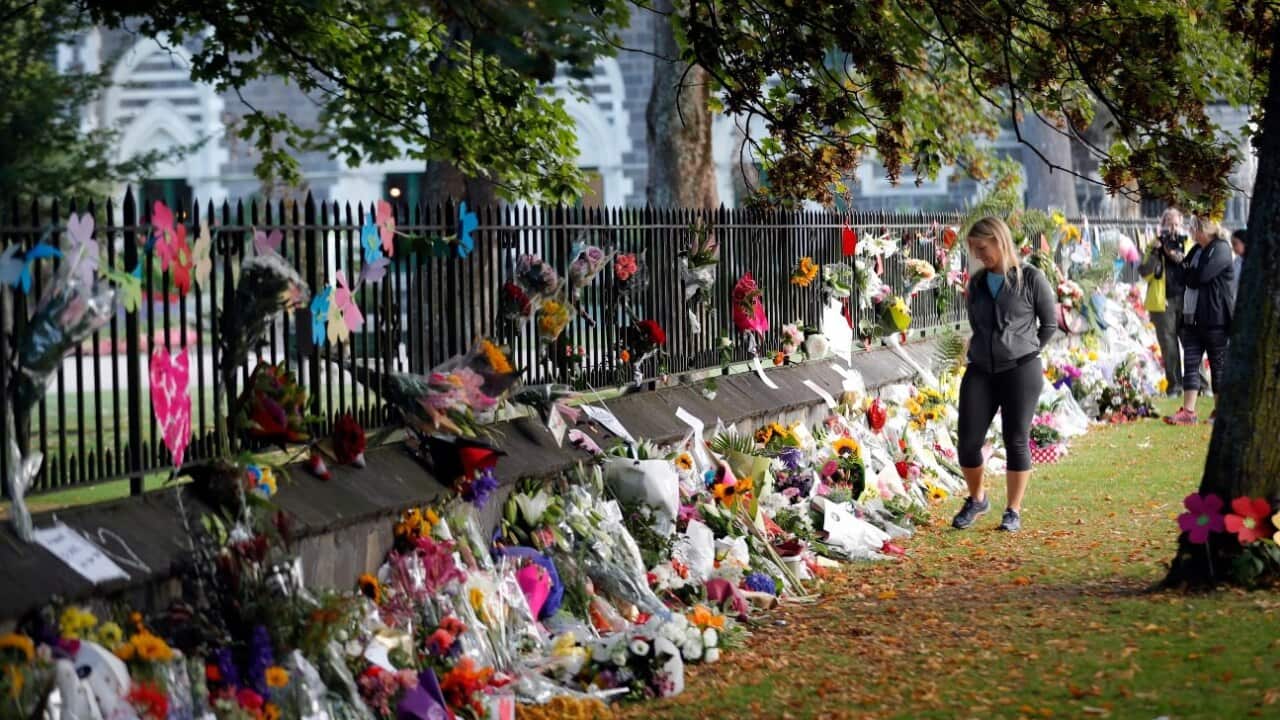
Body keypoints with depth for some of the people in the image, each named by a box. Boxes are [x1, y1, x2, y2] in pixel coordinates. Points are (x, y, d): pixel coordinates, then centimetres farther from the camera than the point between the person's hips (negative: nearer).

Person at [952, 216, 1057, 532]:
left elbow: (1050, 323, 3)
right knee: (968, 441, -1)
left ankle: (1014, 511, 12)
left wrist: (1025, 353, 7)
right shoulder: (977, 283, 10)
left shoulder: (1031, 279, -4)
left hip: (1021, 371, -4)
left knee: (1016, 441, 0)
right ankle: (976, 500, 22)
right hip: (980, 371, 4)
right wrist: (985, 351, 12)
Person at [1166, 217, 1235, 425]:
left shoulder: (1220, 249, -10)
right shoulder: (1197, 250, 17)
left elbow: (1199, 277, -19)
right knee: (1191, 363, 1)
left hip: (1215, 319, -8)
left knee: (1219, 365, 2)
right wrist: (1188, 273, -4)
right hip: (1193, 318, 8)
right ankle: (1188, 411, -1)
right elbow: (1185, 277, 16)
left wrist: (1186, 271, -1)